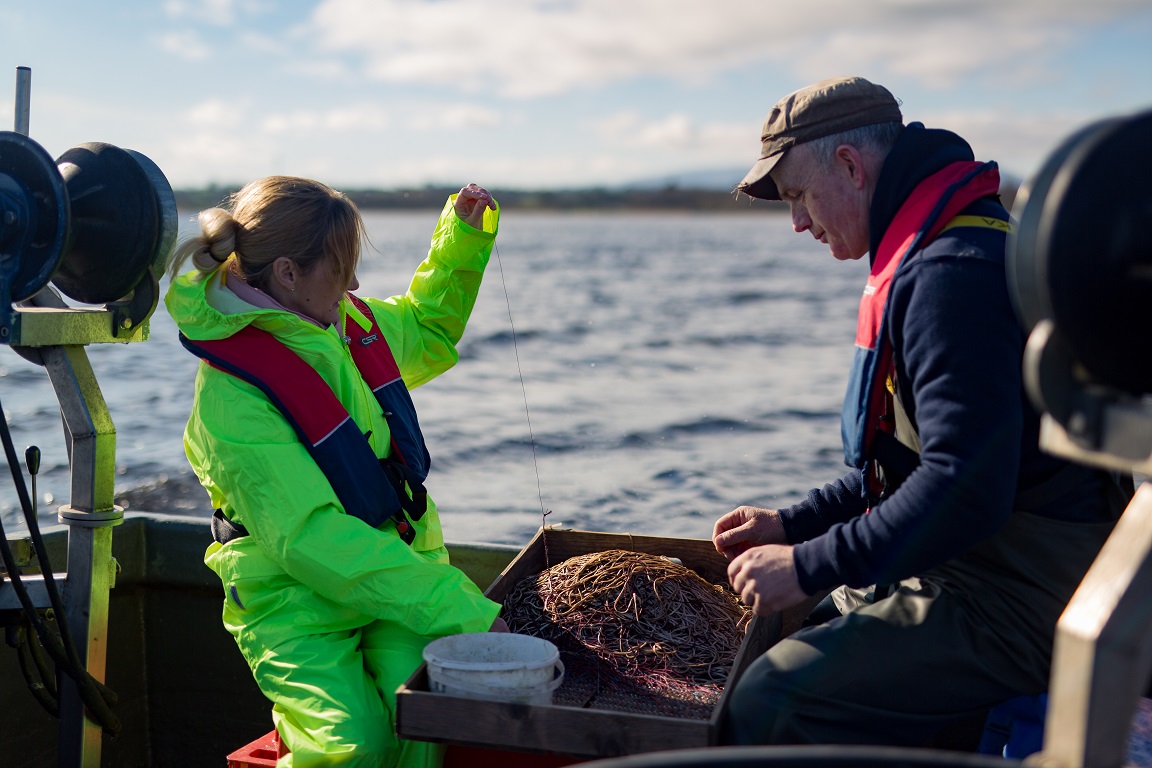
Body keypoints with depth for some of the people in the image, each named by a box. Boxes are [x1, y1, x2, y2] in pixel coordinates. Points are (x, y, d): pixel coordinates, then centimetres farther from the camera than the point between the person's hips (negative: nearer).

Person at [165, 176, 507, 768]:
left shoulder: (350, 321, 6)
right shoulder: (230, 396, -19)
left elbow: (427, 332, 30)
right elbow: (309, 537, -25)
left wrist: (464, 234, 17)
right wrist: (457, 607, -29)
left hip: (400, 564, 5)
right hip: (292, 601, -5)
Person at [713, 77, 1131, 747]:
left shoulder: (957, 272, -21)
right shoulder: (935, 257, 15)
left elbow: (967, 490, -30)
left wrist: (810, 567, -22)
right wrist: (794, 524, 13)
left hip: (1012, 610, -11)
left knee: (769, 704, -21)